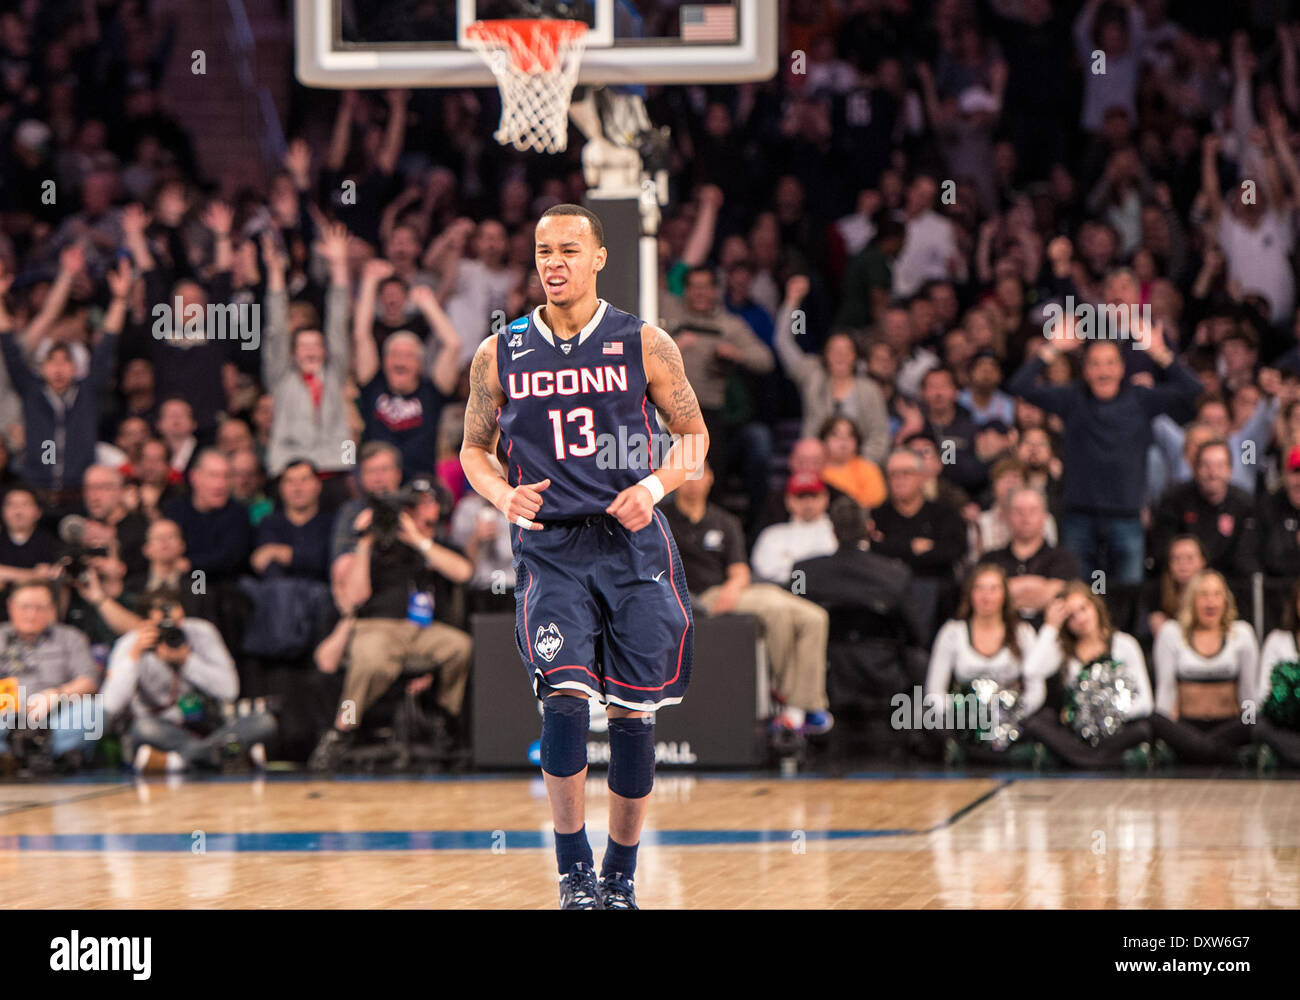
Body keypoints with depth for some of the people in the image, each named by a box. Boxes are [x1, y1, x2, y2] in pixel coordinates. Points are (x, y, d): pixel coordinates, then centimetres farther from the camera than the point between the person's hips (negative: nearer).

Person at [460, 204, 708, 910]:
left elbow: (693, 435, 9)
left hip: (632, 541, 0)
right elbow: (474, 449, 15)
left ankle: (621, 877, 19)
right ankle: (573, 870, -4)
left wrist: (653, 487, -10)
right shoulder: (500, 355, 5)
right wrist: (503, 496, -7)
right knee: (565, 702, -17)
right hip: (549, 548, 0)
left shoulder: (644, 345, 2)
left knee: (634, 715, 4)